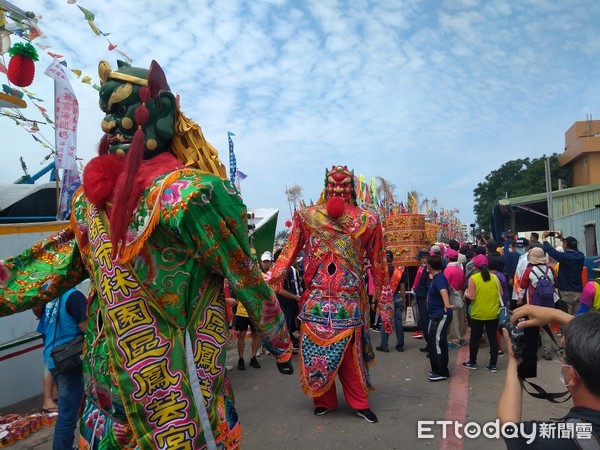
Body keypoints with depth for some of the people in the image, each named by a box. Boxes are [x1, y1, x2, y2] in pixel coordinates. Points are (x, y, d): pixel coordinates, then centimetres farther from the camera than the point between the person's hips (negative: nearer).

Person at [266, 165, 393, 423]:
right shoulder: (307, 216, 4)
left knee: (349, 352, 3)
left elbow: (377, 264, 5)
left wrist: (384, 302, 5)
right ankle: (323, 401, 25)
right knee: (315, 350, 7)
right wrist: (271, 280, -11)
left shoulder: (366, 221, 3)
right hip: (316, 299, 1)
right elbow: (290, 251, 0)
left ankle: (359, 402, 22)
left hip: (349, 301, -1)